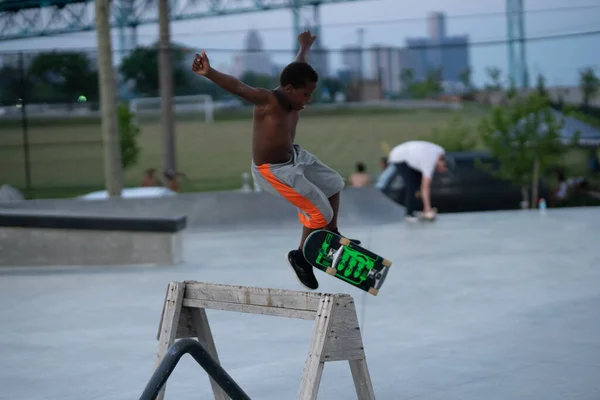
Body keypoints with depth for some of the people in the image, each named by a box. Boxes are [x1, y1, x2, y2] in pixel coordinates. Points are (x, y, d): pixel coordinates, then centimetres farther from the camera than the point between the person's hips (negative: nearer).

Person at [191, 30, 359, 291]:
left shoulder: (292, 95, -7)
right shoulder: (268, 101, -30)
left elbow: (300, 65, 15)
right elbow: (238, 87, -46)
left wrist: (305, 46, 35)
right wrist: (209, 73, -62)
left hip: (294, 156, 10)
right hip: (272, 170, -10)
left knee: (333, 184, 24)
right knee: (320, 210, -9)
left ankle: (331, 236, 46)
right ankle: (301, 257, 14)